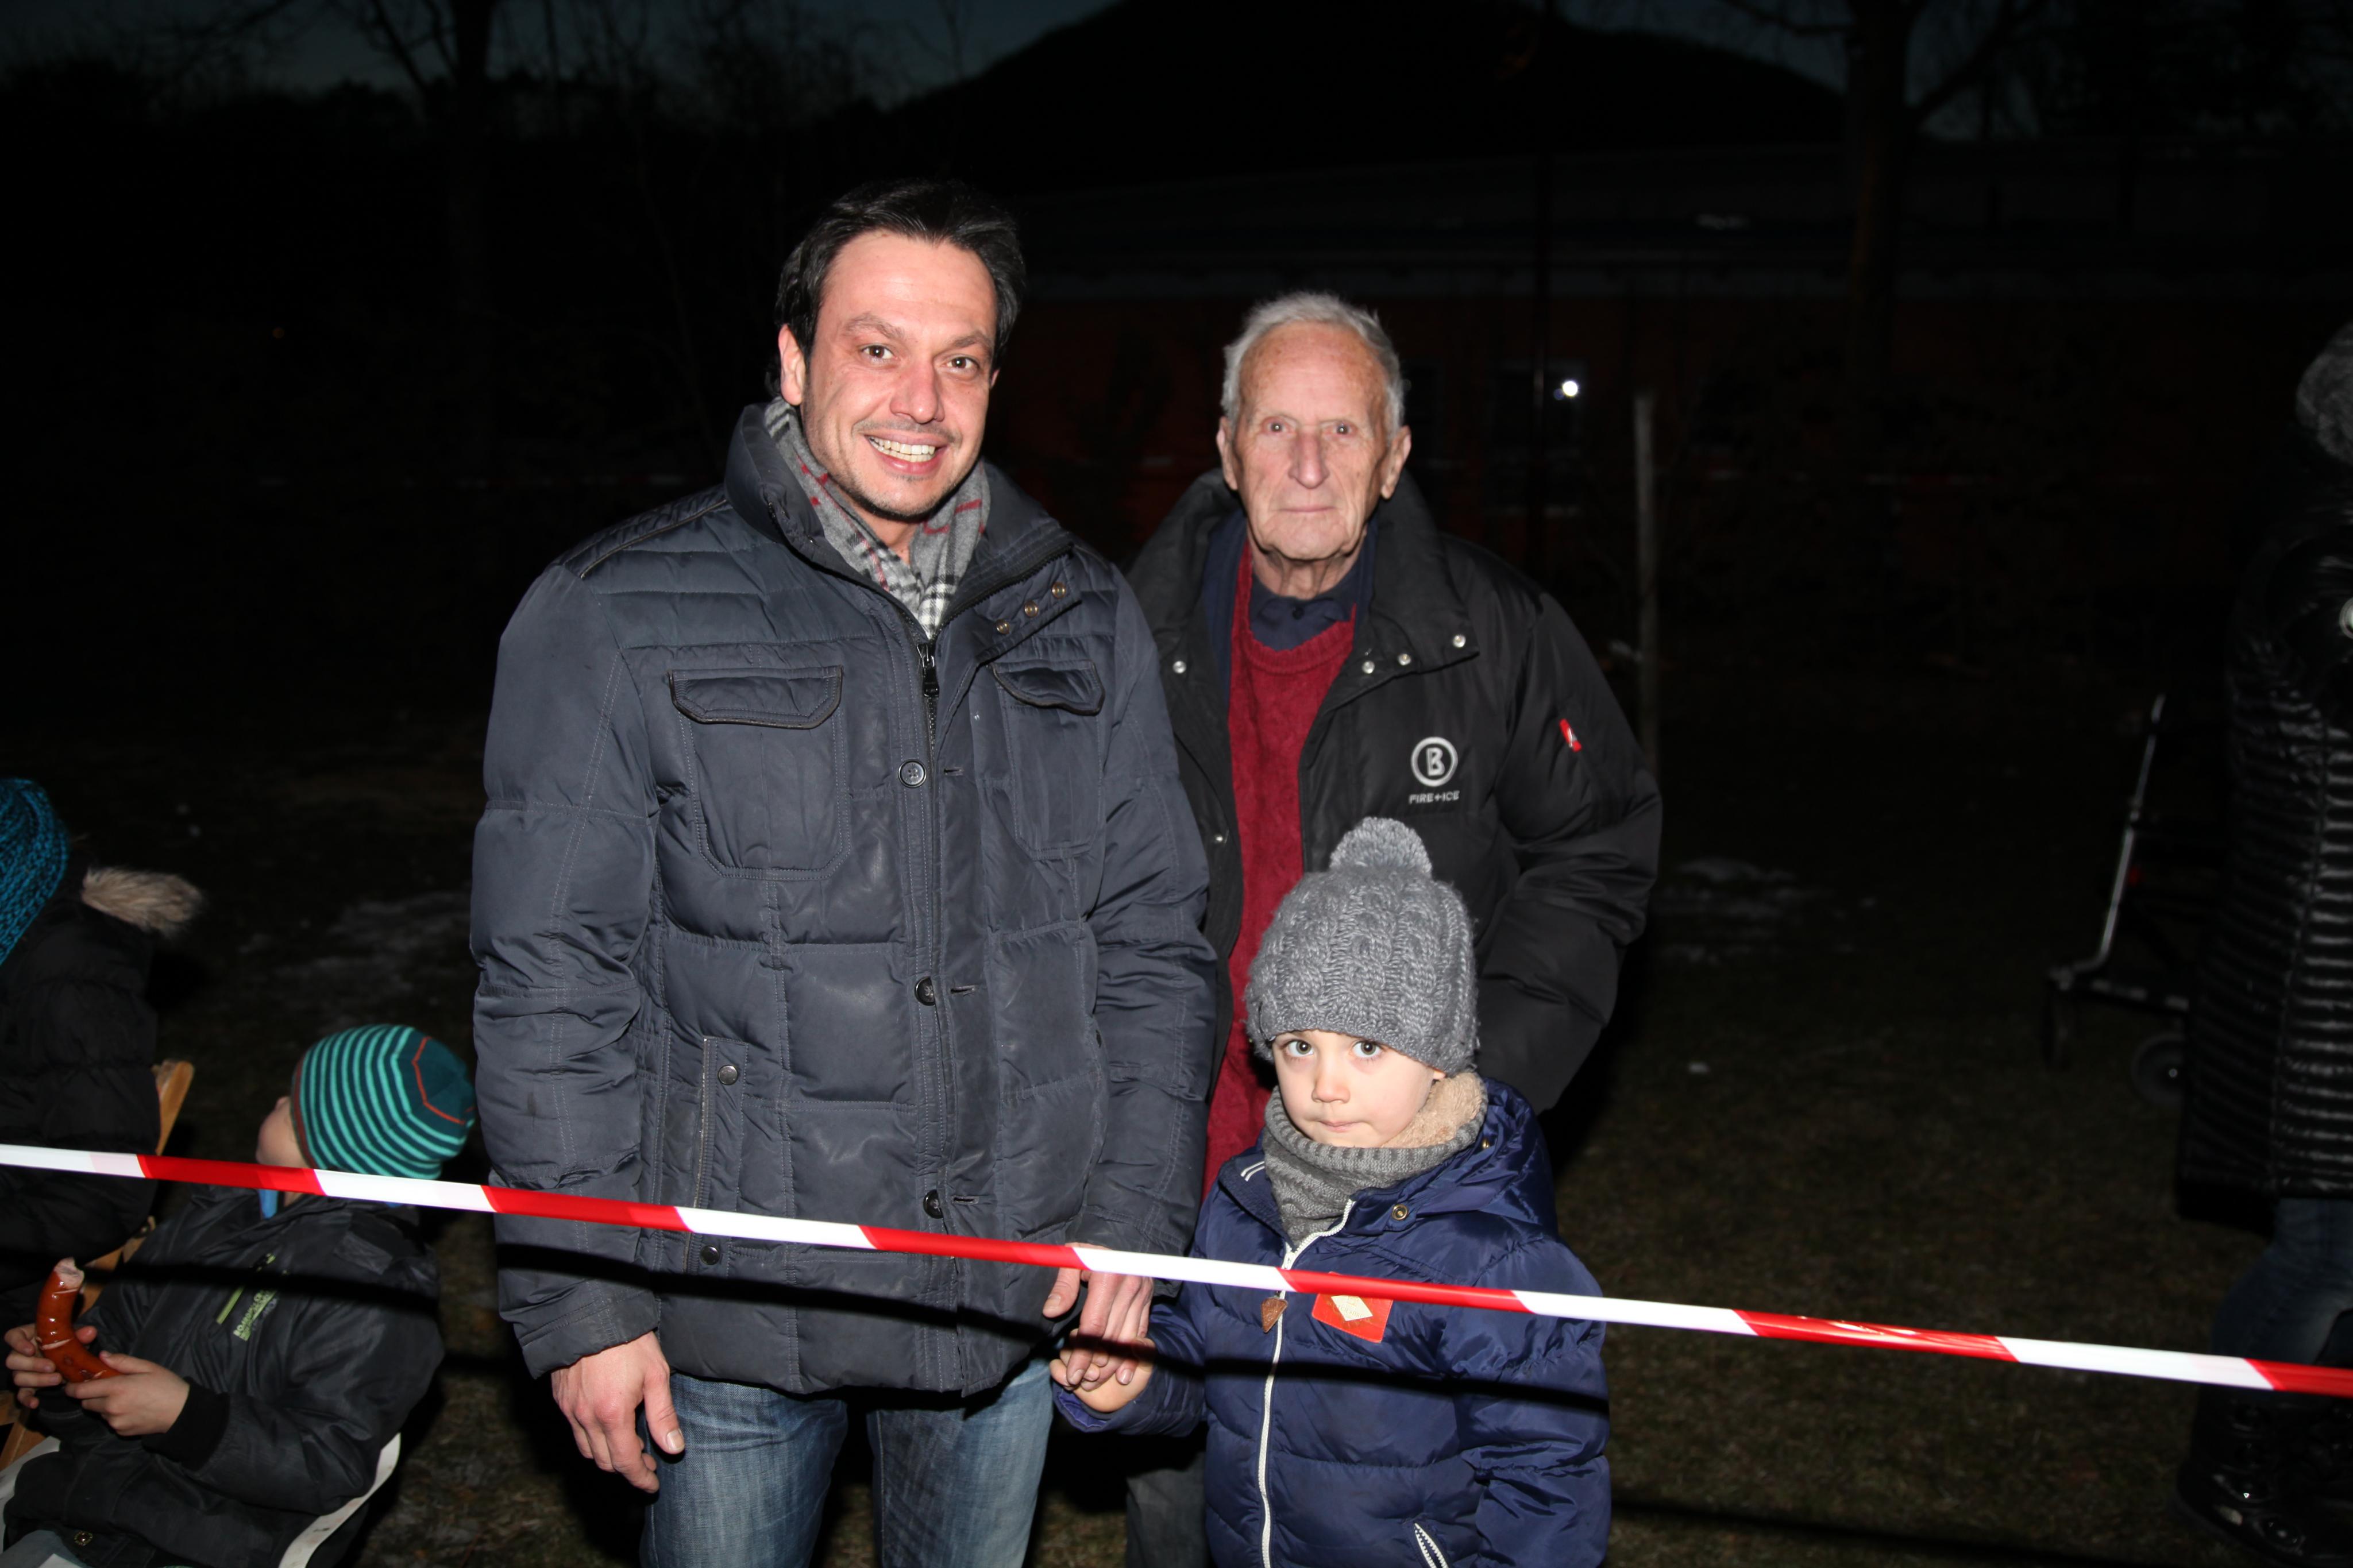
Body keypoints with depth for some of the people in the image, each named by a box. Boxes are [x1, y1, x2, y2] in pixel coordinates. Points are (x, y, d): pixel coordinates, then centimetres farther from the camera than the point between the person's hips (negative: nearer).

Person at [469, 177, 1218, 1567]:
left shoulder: (1083, 618, 4)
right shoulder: (617, 619, -7)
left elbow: (1154, 938, 6)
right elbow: (552, 976, -7)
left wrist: (1138, 1219, 0)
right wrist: (579, 1297, -9)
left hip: (1014, 1295, 3)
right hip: (732, 1312, -3)